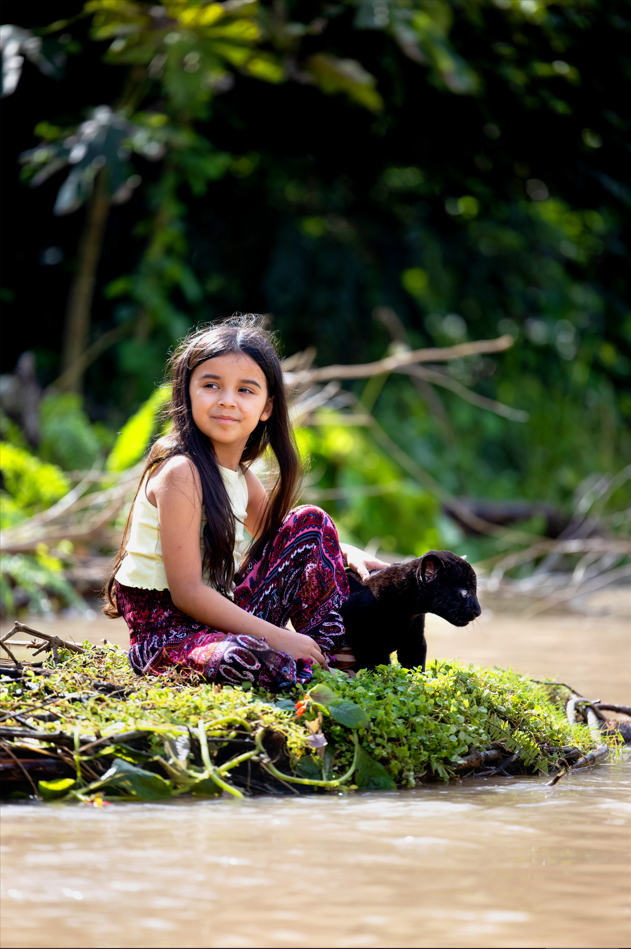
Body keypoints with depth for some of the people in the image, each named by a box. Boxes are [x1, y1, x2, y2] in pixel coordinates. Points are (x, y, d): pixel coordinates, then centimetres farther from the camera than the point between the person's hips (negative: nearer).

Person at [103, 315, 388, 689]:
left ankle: (332, 651, 3)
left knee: (310, 523, 7)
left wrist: (348, 554, 3)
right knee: (260, 660, -39)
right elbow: (187, 591, -22)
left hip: (215, 615, 9)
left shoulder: (241, 477, 8)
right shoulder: (181, 472, -19)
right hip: (165, 633, -9)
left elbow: (277, 542, 23)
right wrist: (277, 637, -24)